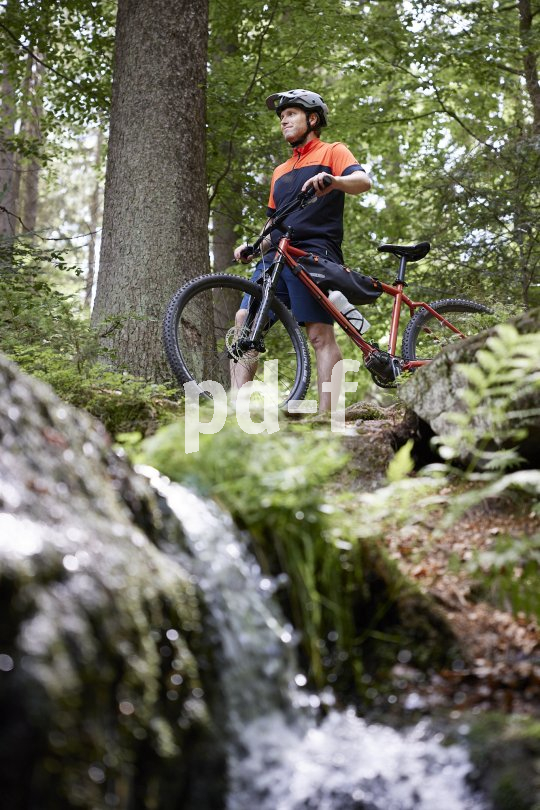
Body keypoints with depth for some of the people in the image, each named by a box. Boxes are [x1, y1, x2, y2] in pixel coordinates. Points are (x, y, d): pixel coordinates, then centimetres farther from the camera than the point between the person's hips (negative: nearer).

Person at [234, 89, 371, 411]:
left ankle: (326, 415, -18)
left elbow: (363, 181, -10)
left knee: (321, 334, -14)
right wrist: (253, 245, 11)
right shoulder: (281, 172, 31)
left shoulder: (332, 152, 10)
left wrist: (333, 181, -31)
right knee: (245, 319, -8)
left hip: (314, 253, -7)